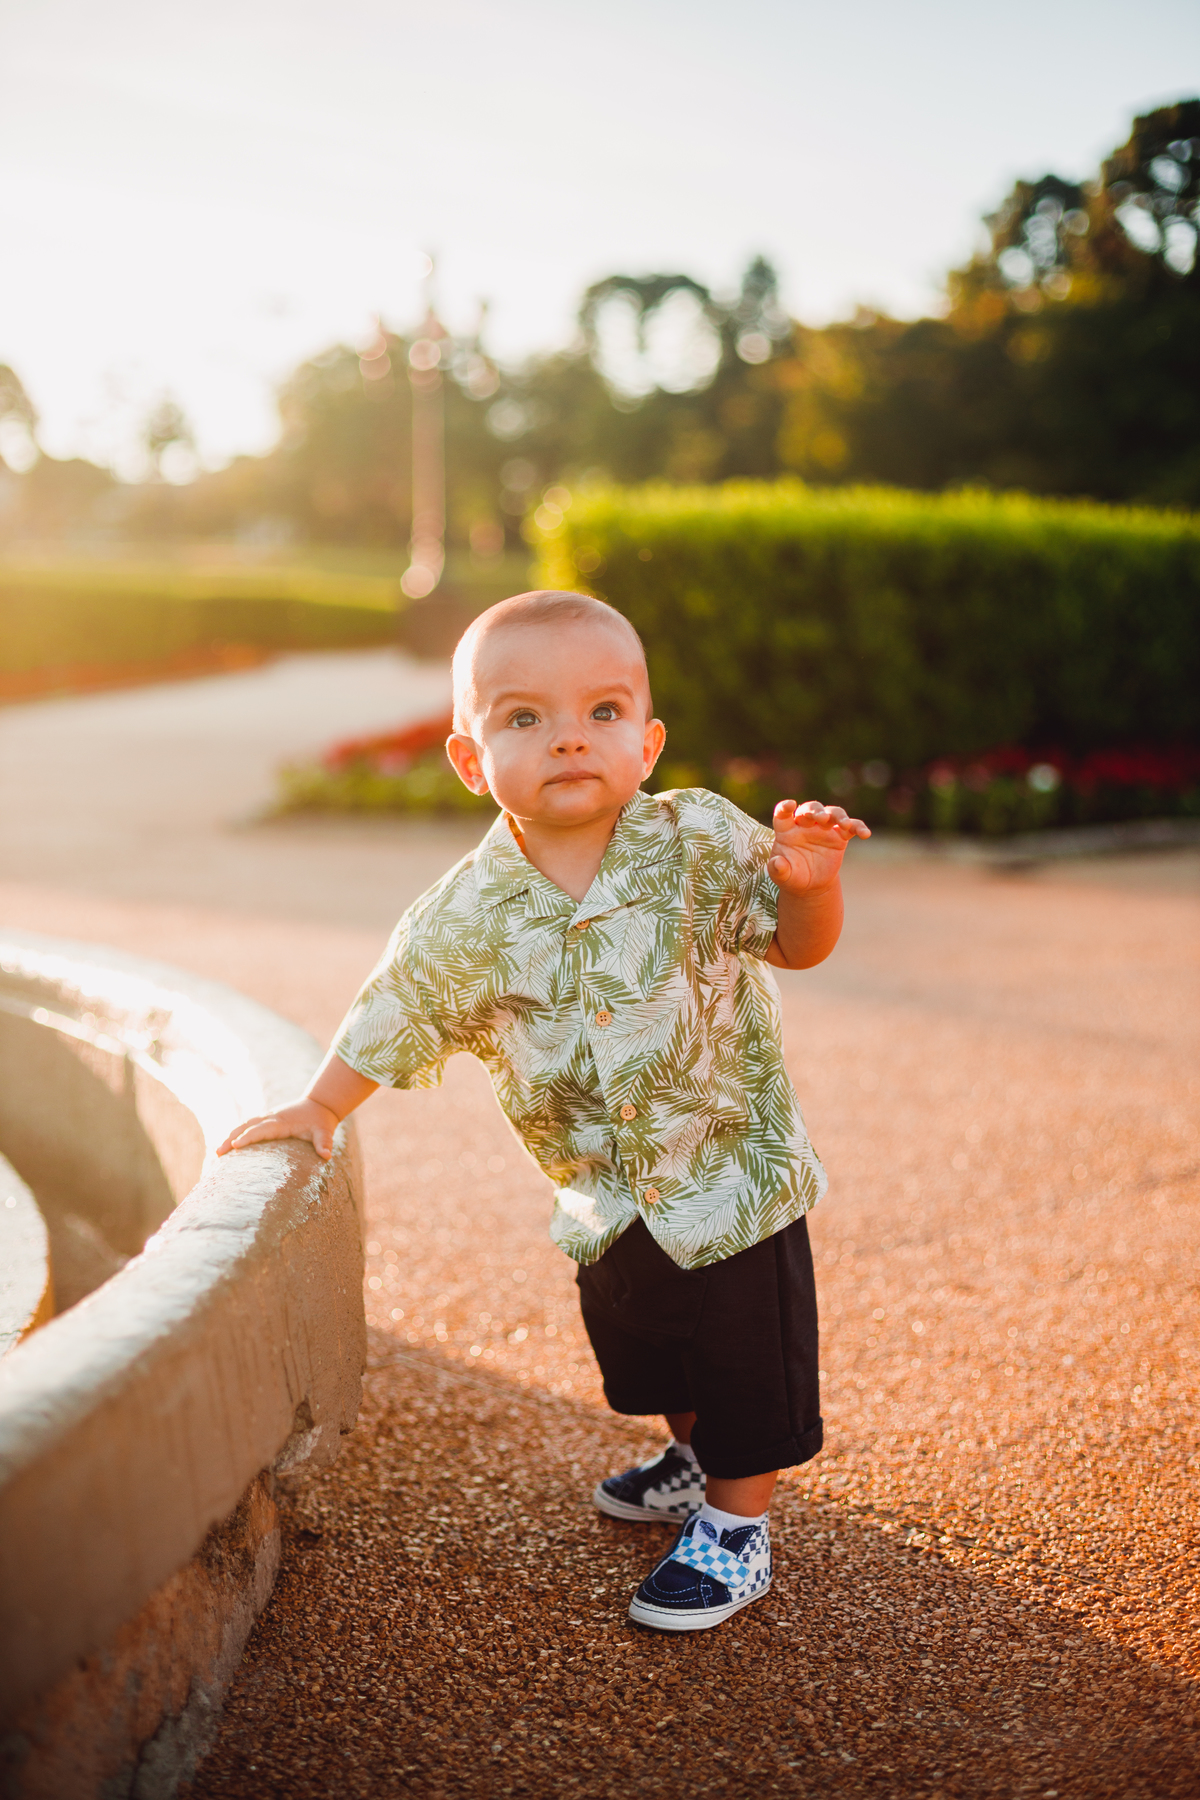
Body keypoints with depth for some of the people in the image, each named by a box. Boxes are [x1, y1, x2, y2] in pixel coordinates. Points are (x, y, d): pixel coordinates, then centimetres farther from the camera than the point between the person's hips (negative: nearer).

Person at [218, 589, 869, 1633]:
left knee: (748, 1362, 6)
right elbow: (395, 1015, 1)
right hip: (607, 1200, 3)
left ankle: (736, 1527, 30)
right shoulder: (466, 918, -15)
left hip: (735, 1168, -3)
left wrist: (808, 883, -31)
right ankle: (695, 1456, 53)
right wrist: (320, 1109, 10)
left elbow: (798, 945, -10)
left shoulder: (700, 843, -20)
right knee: (639, 1350, 24)